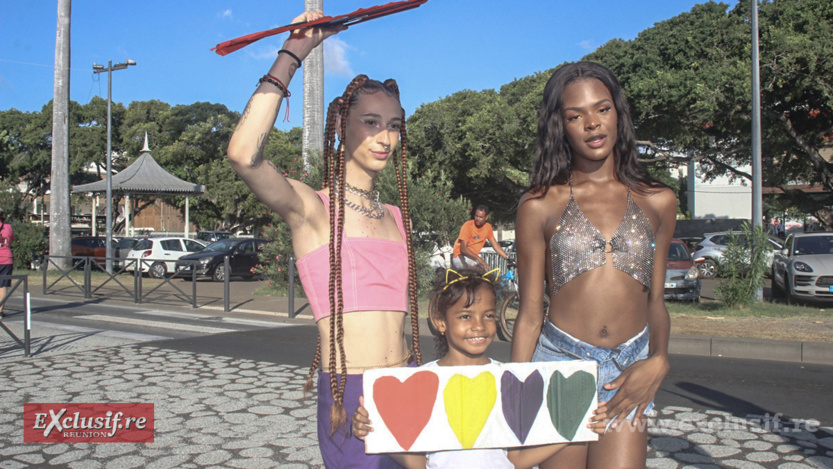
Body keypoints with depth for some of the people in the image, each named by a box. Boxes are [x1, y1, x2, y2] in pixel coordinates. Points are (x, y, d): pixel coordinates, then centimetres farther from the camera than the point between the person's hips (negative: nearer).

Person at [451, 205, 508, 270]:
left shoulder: (488, 227, -1)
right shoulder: (468, 225, -18)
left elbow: (495, 245, 8)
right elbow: (463, 248, -24)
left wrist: (507, 258, -3)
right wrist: (479, 259, -34)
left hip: (474, 256, 6)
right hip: (460, 257, -6)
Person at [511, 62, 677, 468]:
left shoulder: (657, 202, 9)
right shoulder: (539, 206, 2)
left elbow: (655, 300, 14)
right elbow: (529, 315, 3)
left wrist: (659, 359, -4)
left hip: (628, 371, 2)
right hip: (559, 361, -1)